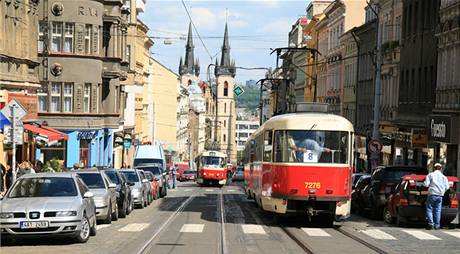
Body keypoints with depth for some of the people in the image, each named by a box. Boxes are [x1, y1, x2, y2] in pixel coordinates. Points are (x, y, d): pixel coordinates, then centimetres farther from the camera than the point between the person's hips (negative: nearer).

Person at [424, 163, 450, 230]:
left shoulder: (430, 175, 1)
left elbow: (426, 184, -6)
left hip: (432, 194, -3)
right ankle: (437, 225, 8)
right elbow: (447, 187, 5)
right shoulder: (444, 177, 9)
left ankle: (431, 223, -9)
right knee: (437, 210, 10)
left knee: (429, 209, 3)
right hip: (440, 195, 3)